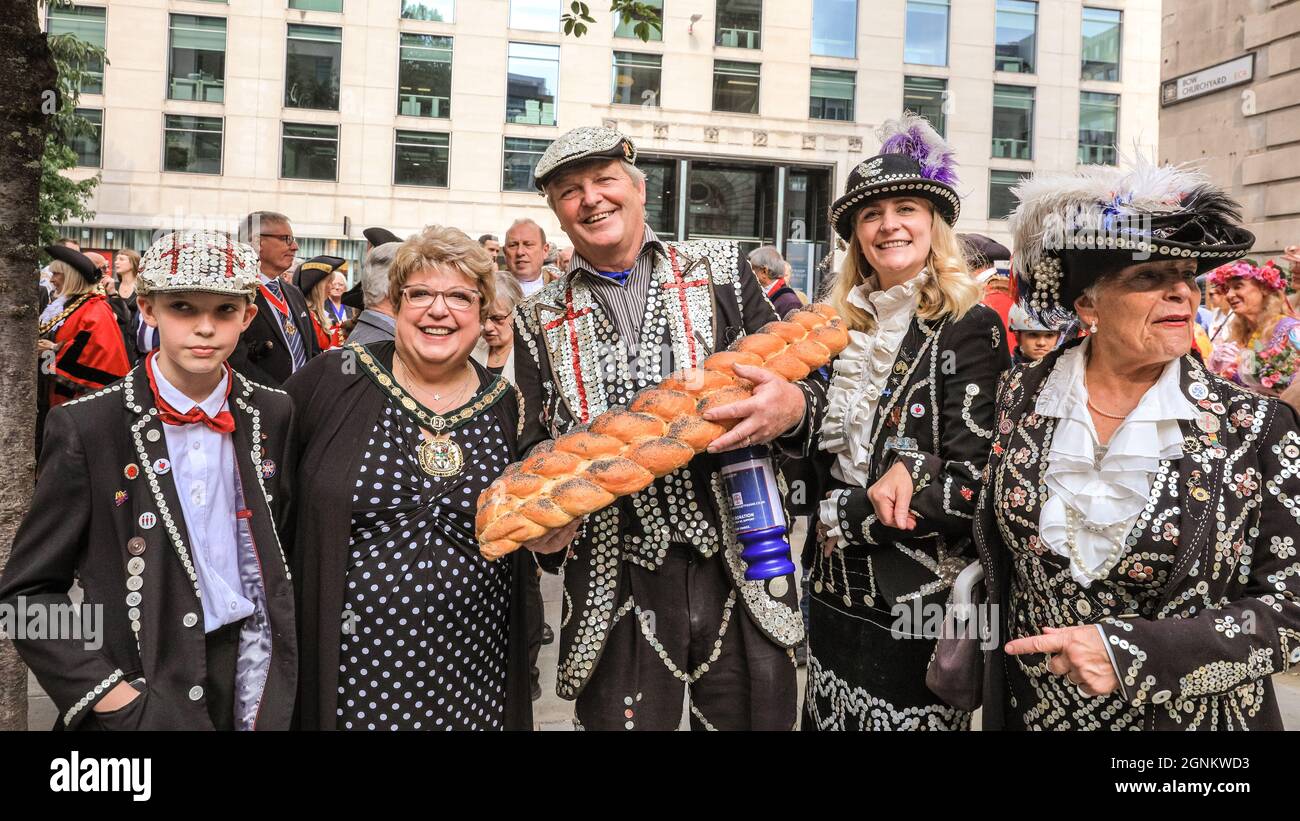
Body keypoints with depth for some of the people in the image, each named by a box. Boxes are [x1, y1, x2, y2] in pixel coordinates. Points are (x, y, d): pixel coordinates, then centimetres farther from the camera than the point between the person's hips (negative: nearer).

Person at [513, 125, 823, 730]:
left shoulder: (722, 271, 7)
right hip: (614, 586, 1)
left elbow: (791, 376, 5)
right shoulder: (541, 322, 9)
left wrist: (793, 404, -19)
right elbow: (534, 453, 9)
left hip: (738, 570, 0)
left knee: (756, 717, 8)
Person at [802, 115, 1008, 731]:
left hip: (923, 610, -6)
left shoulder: (970, 328, -12)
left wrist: (840, 515, -11)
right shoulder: (847, 327, 6)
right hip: (838, 602, 6)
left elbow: (968, 489, -17)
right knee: (827, 721, 19)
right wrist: (899, 466, -10)